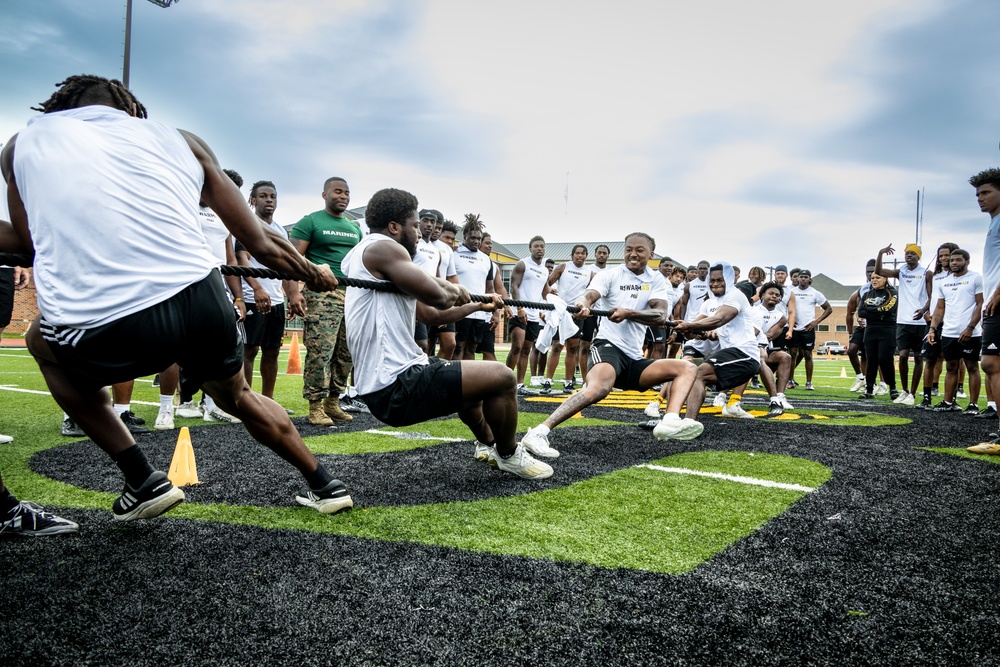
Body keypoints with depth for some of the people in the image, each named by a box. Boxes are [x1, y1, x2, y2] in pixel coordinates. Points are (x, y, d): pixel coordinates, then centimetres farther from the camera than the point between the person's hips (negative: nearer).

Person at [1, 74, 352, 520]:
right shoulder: (178, 139, 21)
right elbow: (262, 245, 20)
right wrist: (314, 274, 36)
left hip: (101, 331, -2)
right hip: (201, 301, 2)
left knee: (43, 339, 35)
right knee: (236, 396, 35)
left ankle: (142, 482, 27)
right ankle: (324, 486, 43)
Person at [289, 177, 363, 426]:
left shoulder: (355, 228, 21)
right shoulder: (310, 222, 2)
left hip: (353, 294, 7)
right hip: (323, 294, -6)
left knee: (346, 354, 7)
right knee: (320, 352, -10)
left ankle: (333, 402, 18)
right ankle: (315, 407, -2)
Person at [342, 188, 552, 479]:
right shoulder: (381, 247, -12)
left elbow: (432, 314, 26)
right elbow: (437, 296, -23)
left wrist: (479, 306, 34)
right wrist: (454, 290, 0)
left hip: (384, 384, 11)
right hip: (397, 387, -11)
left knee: (470, 379, 34)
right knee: (501, 377, -8)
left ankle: (487, 444, 51)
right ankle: (509, 455, 15)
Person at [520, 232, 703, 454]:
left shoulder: (656, 280, 10)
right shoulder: (610, 275, 1)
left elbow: (660, 316, -6)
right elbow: (589, 295, -18)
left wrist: (628, 313, -25)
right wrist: (582, 304, -44)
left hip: (635, 359, 6)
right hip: (609, 346, -6)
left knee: (687, 368, -5)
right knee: (599, 388, -36)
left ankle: (670, 422, -28)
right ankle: (538, 433, -42)